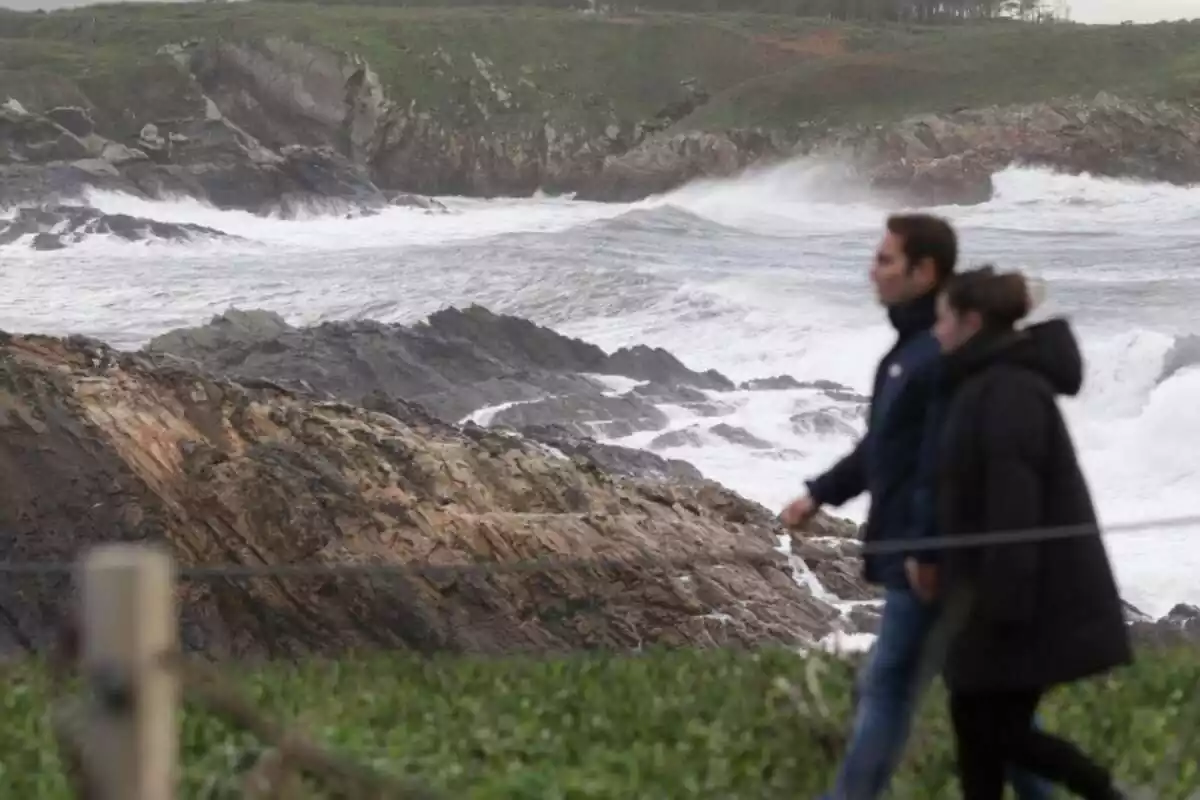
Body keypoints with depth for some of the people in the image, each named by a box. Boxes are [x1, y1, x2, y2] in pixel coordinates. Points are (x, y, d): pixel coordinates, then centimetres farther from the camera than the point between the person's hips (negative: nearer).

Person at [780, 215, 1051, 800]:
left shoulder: (946, 355, -20)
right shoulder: (915, 345, 14)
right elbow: (886, 446, 23)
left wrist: (926, 549, -26)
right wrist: (821, 494, 24)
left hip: (928, 559, -10)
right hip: (915, 552, 10)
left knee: (887, 688, -3)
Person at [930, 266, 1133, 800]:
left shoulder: (1007, 390, -17)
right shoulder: (990, 385, 15)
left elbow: (1014, 502, -23)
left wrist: (1003, 599, -24)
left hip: (1032, 598, -10)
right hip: (1028, 594, 10)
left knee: (998, 729, -4)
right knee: (976, 719, 11)